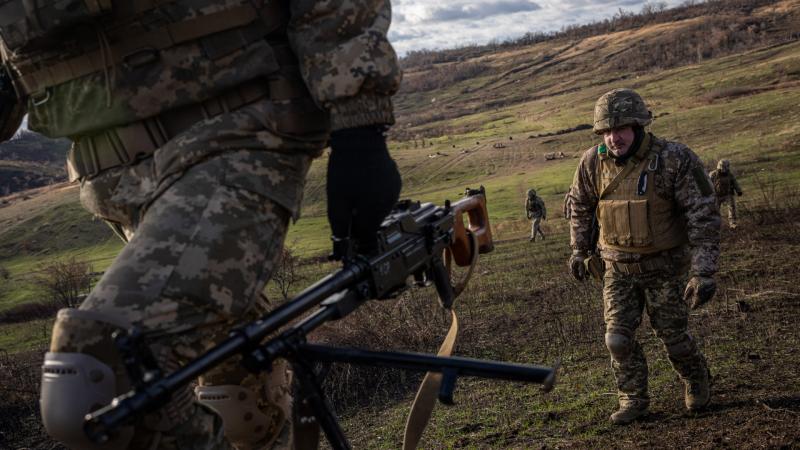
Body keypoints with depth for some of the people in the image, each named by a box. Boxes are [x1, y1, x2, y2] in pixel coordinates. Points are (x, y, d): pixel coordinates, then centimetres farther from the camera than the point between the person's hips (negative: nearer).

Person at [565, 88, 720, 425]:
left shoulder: (675, 159, -21)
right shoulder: (593, 162, -11)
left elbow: (704, 217, -19)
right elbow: (579, 205, 9)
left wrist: (704, 273, -23)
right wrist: (578, 251, 11)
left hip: (664, 266, -3)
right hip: (618, 268, 3)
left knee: (672, 335, 8)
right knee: (618, 339, -1)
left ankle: (697, 382, 38)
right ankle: (633, 400, 20)